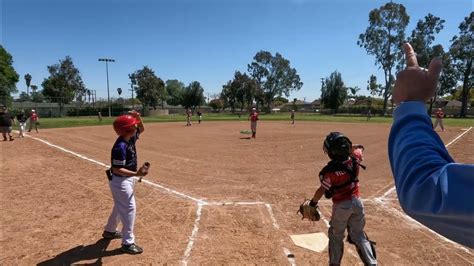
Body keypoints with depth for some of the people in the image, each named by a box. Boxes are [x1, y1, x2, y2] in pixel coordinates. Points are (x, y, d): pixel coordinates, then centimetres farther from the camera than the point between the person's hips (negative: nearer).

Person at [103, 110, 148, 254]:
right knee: (130, 208, -3)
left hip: (127, 178, 10)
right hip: (120, 180, -10)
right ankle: (127, 243, 9)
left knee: (120, 206, 25)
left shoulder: (131, 138, -2)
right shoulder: (120, 146, -28)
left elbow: (141, 129, 16)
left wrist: (138, 117, -3)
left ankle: (109, 230, 46)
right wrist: (136, 174, -38)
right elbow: (117, 169, -28)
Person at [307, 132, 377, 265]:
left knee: (336, 236, 16)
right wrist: (348, 147, 10)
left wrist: (312, 203, -2)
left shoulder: (330, 170, -25)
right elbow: (360, 148, 14)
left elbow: (321, 190, -15)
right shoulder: (355, 160, -11)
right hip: (357, 201, 5)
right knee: (359, 236, 19)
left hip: (341, 206, -5)